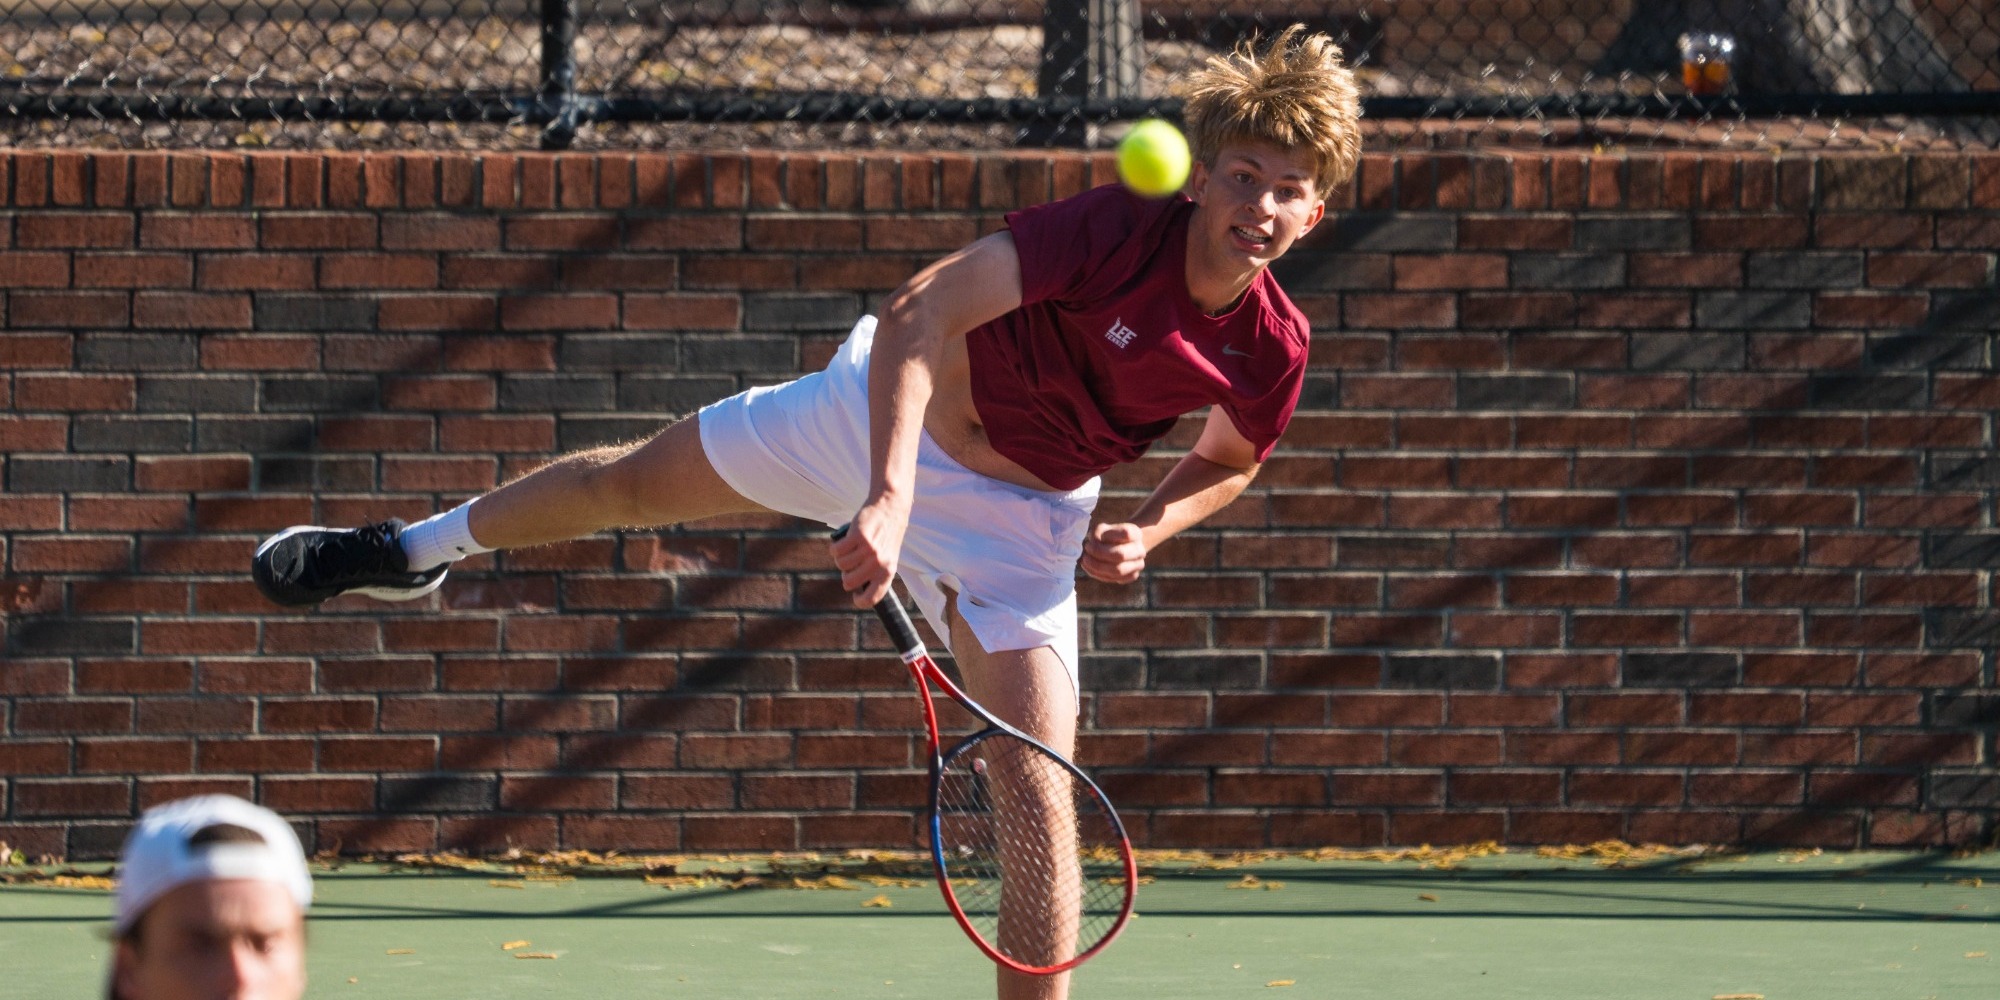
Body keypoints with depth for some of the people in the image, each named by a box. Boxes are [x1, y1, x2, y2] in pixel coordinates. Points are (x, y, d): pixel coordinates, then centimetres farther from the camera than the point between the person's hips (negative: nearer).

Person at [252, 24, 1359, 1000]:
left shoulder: (1271, 350, -21)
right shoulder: (1121, 228, -33)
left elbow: (1231, 459, 5)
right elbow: (918, 311, -35)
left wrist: (1150, 528, -16)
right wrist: (890, 496, -45)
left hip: (1017, 519, 1)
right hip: (888, 407, -1)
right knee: (630, 484, 19)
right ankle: (419, 549, 49)